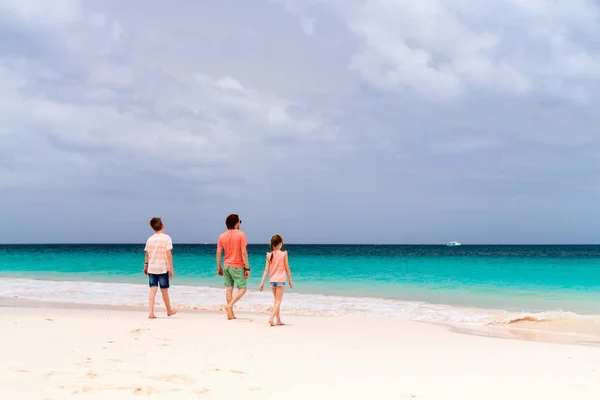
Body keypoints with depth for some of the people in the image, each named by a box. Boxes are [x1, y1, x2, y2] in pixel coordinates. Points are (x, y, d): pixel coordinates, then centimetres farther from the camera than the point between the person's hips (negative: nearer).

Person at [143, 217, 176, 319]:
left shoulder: (150, 239, 5)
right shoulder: (166, 238, -7)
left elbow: (147, 254, 12)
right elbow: (169, 254, -11)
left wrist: (146, 266, 25)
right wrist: (171, 268, -8)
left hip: (151, 268, 3)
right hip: (163, 268, -3)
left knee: (153, 290, 2)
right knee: (164, 290, 9)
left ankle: (151, 312, -7)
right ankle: (169, 310, 26)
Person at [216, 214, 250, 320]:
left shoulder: (222, 236, 4)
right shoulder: (241, 235, -10)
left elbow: (218, 253, 4)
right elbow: (244, 253, -14)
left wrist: (219, 268, 14)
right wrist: (247, 268, -10)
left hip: (226, 265, 5)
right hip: (237, 267, -5)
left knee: (229, 288, 10)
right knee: (242, 289, 2)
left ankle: (230, 314, 9)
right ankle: (229, 305, -16)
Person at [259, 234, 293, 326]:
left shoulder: (269, 255, 1)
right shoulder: (284, 254, -7)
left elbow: (266, 269, 0)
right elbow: (287, 268, -3)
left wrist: (262, 282, 2)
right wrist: (290, 280, 6)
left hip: (272, 280, 4)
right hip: (280, 279, -4)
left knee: (276, 300, 16)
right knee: (278, 301, -2)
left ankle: (278, 320, 22)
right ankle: (271, 318, -19)